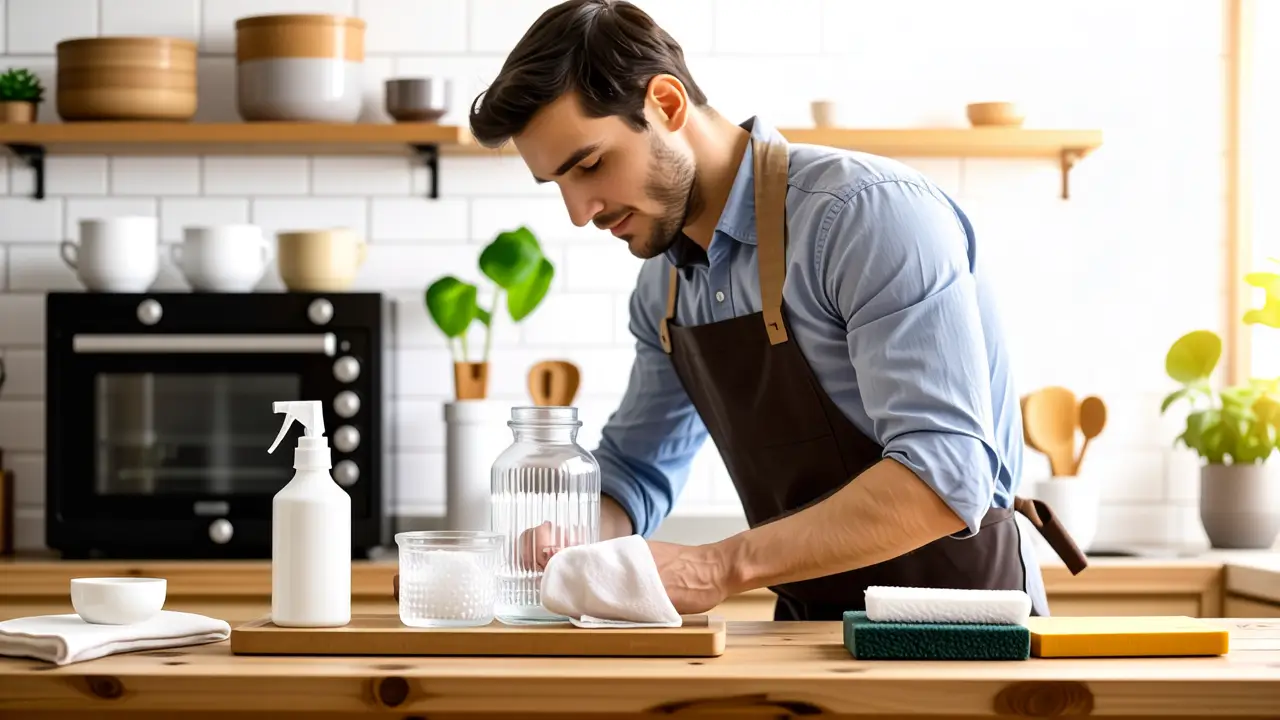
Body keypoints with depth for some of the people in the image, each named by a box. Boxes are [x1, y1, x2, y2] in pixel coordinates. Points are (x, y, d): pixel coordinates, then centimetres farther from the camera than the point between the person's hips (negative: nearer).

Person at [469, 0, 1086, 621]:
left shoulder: (871, 214, -16)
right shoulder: (663, 285, 9)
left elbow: (944, 474, -24)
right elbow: (636, 470, 23)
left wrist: (722, 566, -25)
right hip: (814, 629, 7)